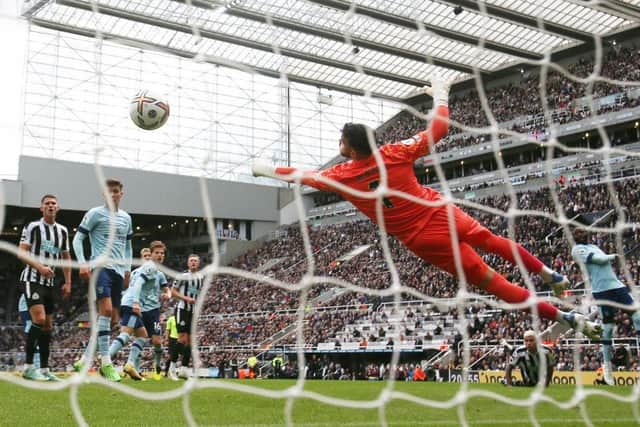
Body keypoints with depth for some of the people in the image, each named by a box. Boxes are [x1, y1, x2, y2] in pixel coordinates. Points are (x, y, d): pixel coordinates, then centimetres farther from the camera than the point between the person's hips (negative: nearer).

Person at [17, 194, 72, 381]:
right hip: (32, 279, -7)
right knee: (39, 319, -20)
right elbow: (21, 252, -10)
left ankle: (44, 369, 11)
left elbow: (66, 257, 21)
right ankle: (28, 367, -14)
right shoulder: (33, 227, -4)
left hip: (50, 282, 7)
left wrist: (68, 282, 14)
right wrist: (40, 267, -23)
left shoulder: (62, 231, 14)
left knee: (48, 325, 6)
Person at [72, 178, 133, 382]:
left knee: (113, 318, 4)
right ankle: (106, 363, -20)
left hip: (118, 271, 7)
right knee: (106, 310, -22)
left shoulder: (126, 218, 17)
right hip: (101, 266, -7)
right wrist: (83, 264, -11)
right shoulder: (95, 213, 0)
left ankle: (85, 360, 15)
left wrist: (128, 269, 16)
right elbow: (77, 239, 0)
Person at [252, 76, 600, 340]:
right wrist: (440, 95, 15)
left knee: (488, 280, 3)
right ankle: (551, 276, 38)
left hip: (421, 239, -1)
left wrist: (267, 170, 21)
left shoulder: (342, 176, -10)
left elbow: (304, 175, 5)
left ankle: (562, 317, 3)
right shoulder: (394, 153, -9)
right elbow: (439, 129, -2)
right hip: (441, 213, 2)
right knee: (490, 240, 30)